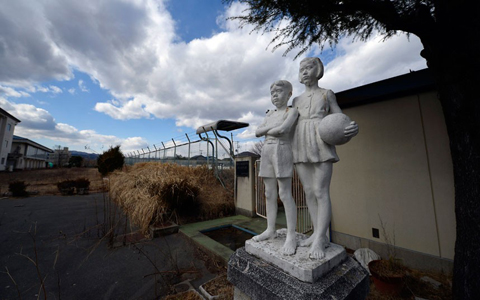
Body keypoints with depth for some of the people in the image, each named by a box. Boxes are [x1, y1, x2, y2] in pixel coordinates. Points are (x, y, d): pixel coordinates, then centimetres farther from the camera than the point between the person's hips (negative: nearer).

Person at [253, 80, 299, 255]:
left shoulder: (292, 111, 2)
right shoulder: (270, 114, 20)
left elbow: (283, 129, -17)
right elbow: (257, 132, 8)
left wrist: (268, 131, -1)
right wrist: (271, 128, -7)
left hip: (282, 152, -6)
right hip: (266, 153, 7)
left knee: (285, 194, -8)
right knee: (269, 194, 7)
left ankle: (291, 236, 0)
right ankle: (270, 230, 16)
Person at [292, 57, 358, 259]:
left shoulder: (327, 93, 12)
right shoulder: (296, 100, 21)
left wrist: (353, 128, -17)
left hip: (321, 144, -4)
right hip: (300, 147, 5)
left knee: (321, 192, -9)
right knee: (309, 192, 2)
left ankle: (319, 239, -3)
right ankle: (319, 235, 11)